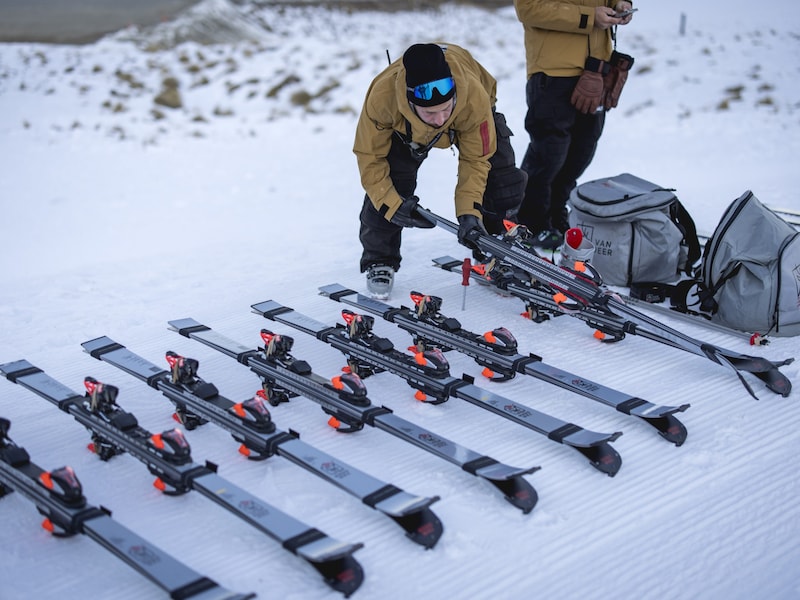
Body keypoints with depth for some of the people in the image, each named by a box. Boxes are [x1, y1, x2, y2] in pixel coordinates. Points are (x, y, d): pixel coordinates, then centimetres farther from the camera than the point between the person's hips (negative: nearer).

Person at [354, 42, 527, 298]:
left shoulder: (475, 98, -44)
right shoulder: (382, 97, -43)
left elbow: (475, 159, -27)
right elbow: (370, 157, -26)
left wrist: (469, 212, -34)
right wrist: (392, 205, -32)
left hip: (468, 118, 1)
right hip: (403, 124, 0)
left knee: (504, 181, -10)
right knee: (389, 184, -18)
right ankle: (379, 261, 5)